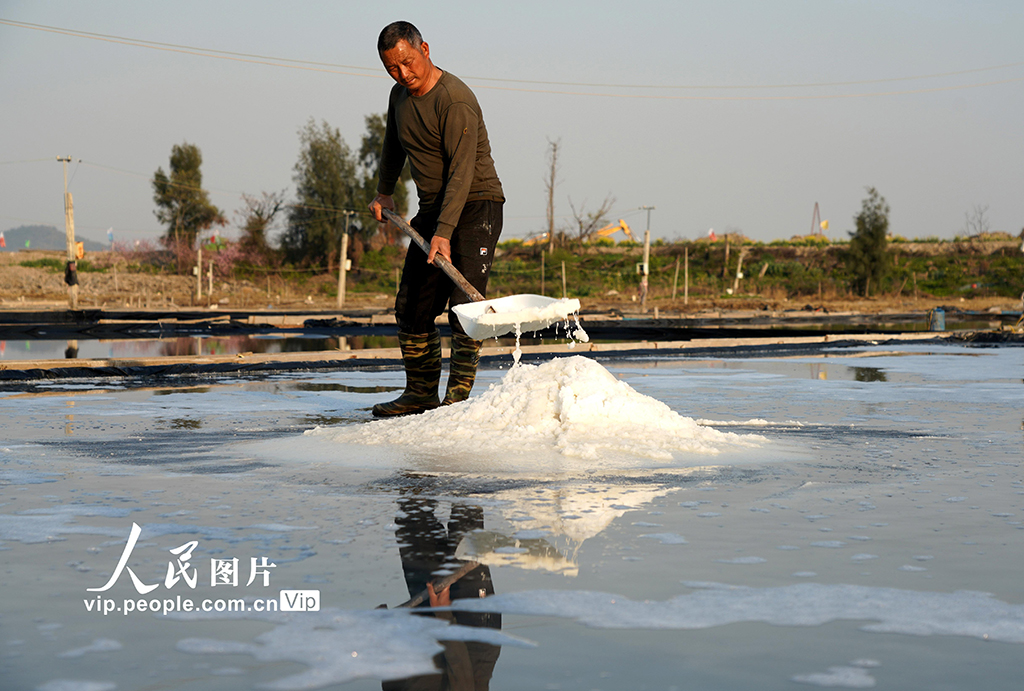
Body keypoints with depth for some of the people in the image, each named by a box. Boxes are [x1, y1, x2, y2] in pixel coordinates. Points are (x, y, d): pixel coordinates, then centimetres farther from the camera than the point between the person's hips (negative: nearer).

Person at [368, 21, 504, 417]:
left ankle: (459, 395, -16)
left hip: (475, 206, -8)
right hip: (431, 209, 8)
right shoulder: (400, 95, 7)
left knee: (464, 302, -18)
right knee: (411, 308, 4)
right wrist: (384, 191, 31)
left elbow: (462, 170, -26)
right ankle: (421, 393, 12)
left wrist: (444, 232, -32)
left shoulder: (455, 100, -20)